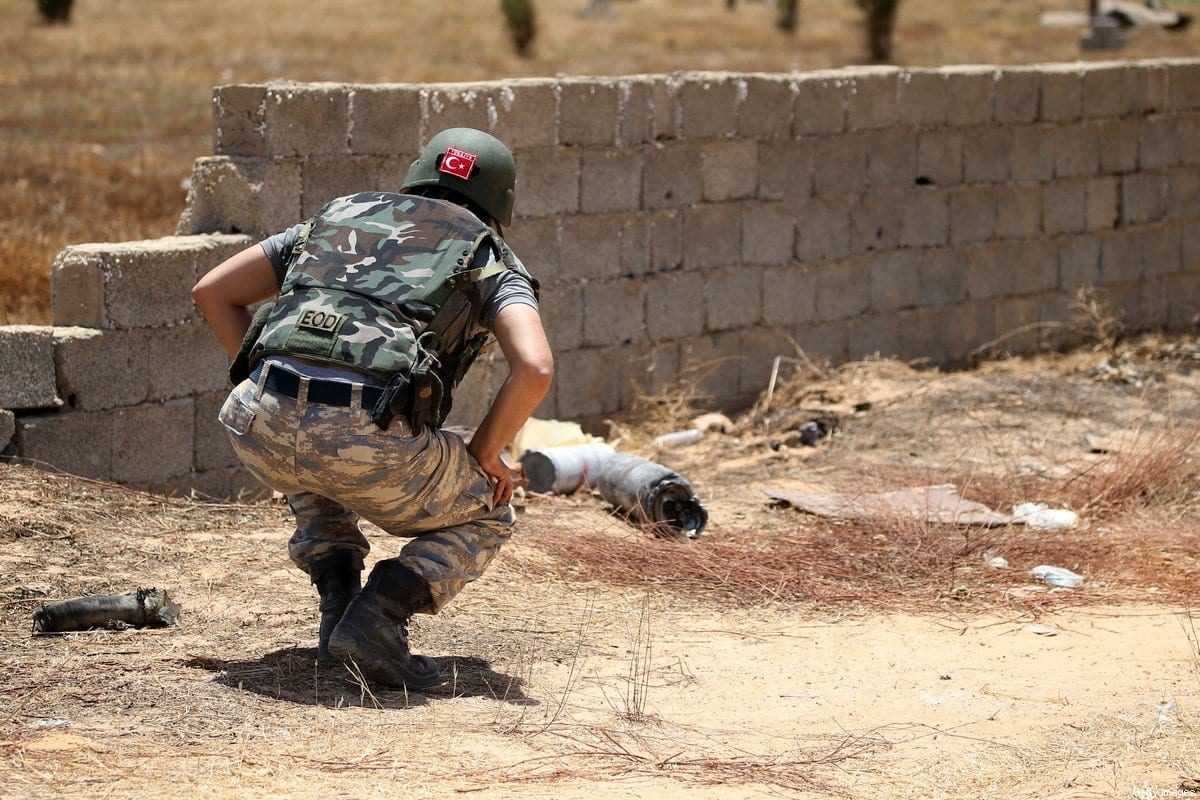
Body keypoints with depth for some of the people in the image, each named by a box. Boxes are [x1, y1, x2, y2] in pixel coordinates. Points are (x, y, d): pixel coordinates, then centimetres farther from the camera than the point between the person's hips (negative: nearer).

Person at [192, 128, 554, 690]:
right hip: (368, 442, -4)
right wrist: (485, 454, 14)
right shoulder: (491, 262, 19)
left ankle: (339, 600, 21)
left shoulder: (338, 216, 31)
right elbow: (535, 367, -1)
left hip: (261, 428, 4)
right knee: (483, 521, 24)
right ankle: (376, 620, 1)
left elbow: (212, 291, 29)